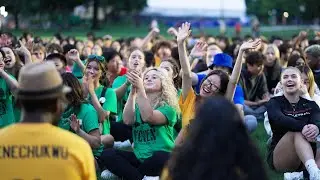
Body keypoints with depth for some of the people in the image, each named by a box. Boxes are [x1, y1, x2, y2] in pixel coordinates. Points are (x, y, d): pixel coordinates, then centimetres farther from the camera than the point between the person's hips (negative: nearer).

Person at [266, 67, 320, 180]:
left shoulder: (310, 104, 10)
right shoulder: (275, 102, 4)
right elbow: (280, 119, -20)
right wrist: (302, 127, -40)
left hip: (308, 154, 2)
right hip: (279, 158, -2)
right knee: (297, 132, -31)